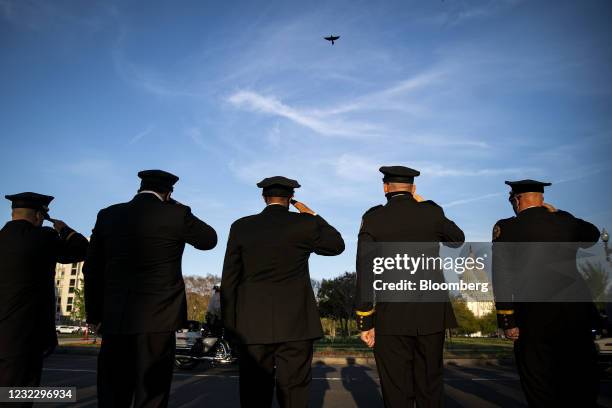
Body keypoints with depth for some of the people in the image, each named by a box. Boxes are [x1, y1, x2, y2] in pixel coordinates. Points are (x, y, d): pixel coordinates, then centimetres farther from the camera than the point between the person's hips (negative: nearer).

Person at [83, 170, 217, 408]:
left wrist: (95, 315, 17)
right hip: (158, 319, -4)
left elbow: (92, 270, 9)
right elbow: (209, 240, 10)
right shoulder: (176, 215, -6)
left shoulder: (108, 216, 7)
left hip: (114, 319, 4)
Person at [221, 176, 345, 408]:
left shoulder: (241, 227, 3)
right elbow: (337, 245, 15)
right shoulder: (304, 224, -2)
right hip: (296, 324, -1)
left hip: (253, 325, 2)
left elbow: (229, 280, 2)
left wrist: (230, 324, 8)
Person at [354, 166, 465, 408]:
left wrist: (364, 322, -3)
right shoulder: (431, 212, 2)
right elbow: (458, 239, 23)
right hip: (431, 315, 2)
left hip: (391, 317, -2)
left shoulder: (373, 218, -2)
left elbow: (364, 272, -7)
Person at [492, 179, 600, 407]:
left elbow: (502, 277, -9)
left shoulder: (505, 228, -3)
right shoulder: (566, 222, 8)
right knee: (581, 388, 14)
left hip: (535, 319, -3)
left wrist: (507, 321, -6)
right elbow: (592, 234, 32)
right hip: (577, 315, 4)